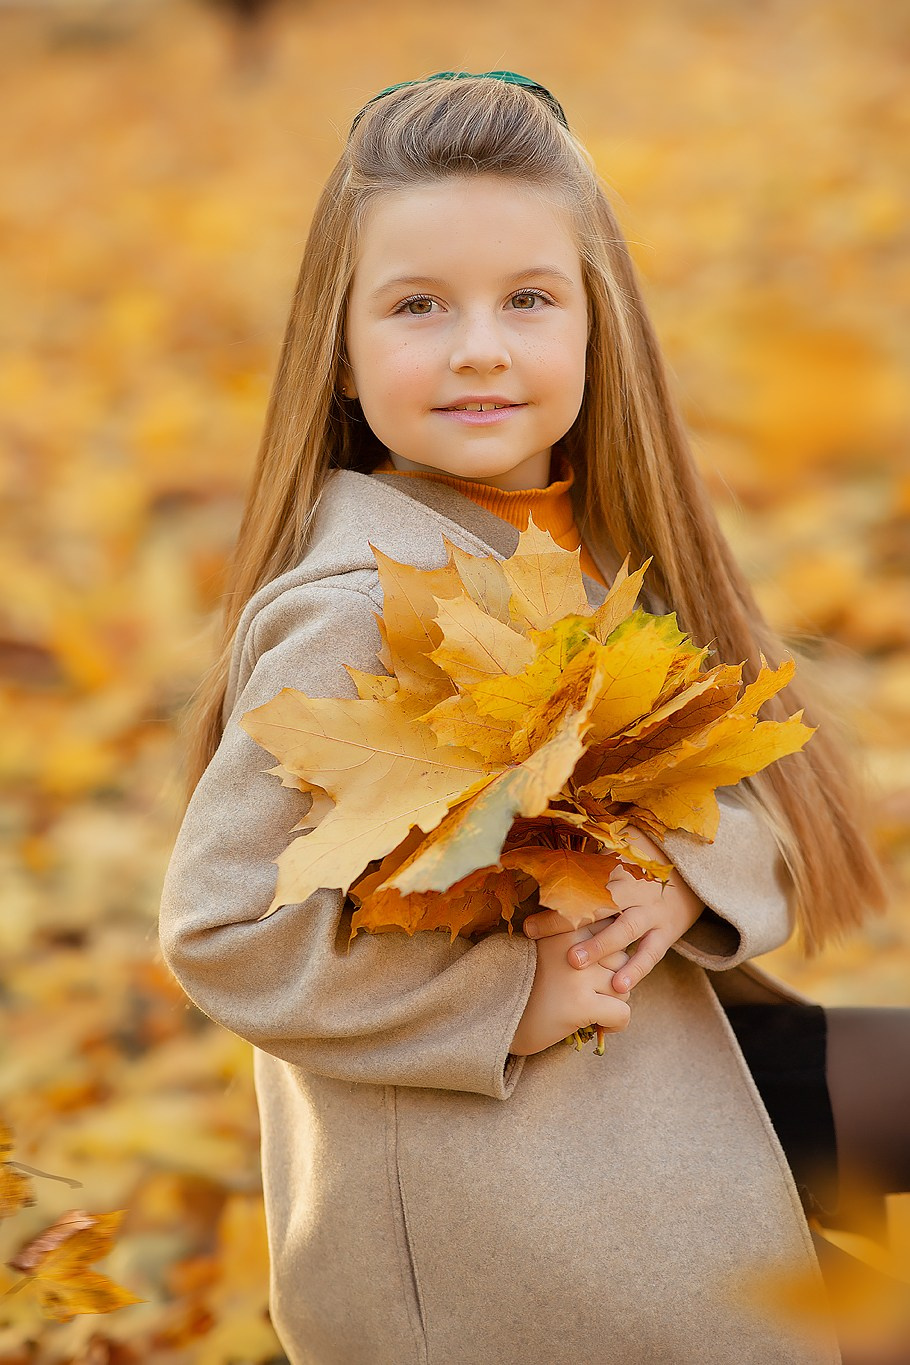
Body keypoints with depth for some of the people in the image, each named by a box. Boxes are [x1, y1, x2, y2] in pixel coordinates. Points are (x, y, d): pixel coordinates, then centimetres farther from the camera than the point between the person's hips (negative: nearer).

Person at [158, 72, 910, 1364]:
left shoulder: (600, 537, 1)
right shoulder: (356, 610, -22)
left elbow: (759, 780, 5)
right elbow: (222, 925, -22)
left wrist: (698, 868, -17)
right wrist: (507, 998, -22)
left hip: (658, 1049, 7)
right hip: (476, 1176, -7)